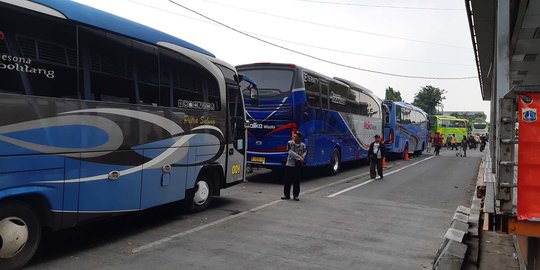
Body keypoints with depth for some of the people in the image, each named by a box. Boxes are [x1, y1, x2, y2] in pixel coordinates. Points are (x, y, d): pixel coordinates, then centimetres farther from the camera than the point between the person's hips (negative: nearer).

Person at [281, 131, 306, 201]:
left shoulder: (303, 145, 3)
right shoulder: (290, 143, -4)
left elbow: (304, 153, 3)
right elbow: (291, 152, -14)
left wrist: (302, 157, -20)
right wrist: (299, 158, -18)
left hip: (298, 165, 1)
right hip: (289, 164, -1)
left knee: (296, 181, 5)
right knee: (287, 180, 4)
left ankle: (296, 195, 15)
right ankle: (286, 195, 15)